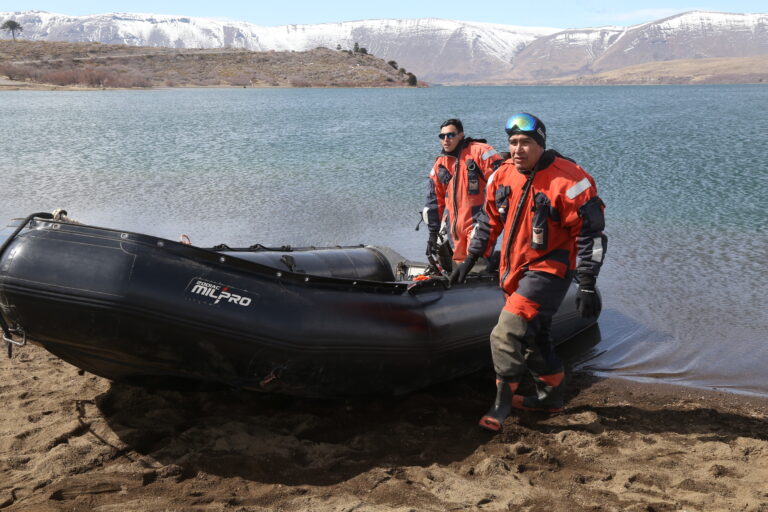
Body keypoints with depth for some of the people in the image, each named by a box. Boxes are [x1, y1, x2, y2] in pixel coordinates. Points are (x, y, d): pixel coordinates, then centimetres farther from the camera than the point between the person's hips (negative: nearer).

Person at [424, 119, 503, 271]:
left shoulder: (479, 152, -6)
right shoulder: (440, 164, 15)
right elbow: (434, 200, 19)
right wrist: (433, 232, 17)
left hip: (478, 223, -6)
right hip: (453, 228, 7)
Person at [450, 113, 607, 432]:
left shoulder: (568, 181, -18)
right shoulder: (504, 175, 1)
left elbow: (590, 234, -16)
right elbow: (489, 220, 13)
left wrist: (587, 285, -19)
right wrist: (470, 260, 12)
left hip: (548, 270, -7)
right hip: (515, 270, 8)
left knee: (507, 335, -17)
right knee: (533, 336, 20)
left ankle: (504, 400, 1)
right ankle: (551, 396, 39)